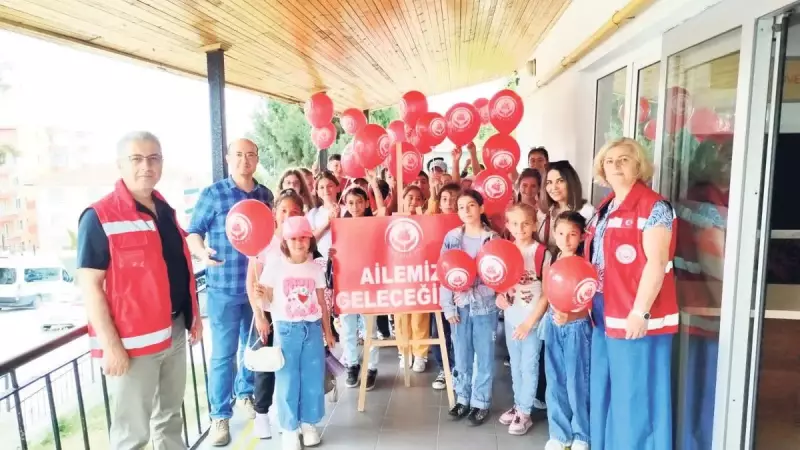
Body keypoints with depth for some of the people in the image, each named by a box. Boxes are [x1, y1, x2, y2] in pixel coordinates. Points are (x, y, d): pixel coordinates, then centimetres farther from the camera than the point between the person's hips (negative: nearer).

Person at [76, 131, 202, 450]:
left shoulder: (165, 211, 9)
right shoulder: (100, 217, -13)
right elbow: (90, 285, -15)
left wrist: (194, 315, 15)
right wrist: (111, 345, -19)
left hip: (175, 331, 7)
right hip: (133, 340, -7)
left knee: (170, 417, 21)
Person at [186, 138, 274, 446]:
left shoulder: (266, 195, 6)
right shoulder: (212, 194, -4)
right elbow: (193, 233, -3)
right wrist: (202, 252, -23)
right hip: (224, 287, -4)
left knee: (253, 347, 18)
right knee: (223, 354, 1)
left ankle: (246, 395, 40)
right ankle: (220, 416, 16)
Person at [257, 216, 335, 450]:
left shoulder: (316, 268, 4)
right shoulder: (275, 267, -5)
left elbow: (321, 302, 9)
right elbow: (266, 297, -2)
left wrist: (327, 331, 11)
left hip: (312, 328, 3)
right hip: (286, 329, -2)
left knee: (313, 378, 8)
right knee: (287, 380, 4)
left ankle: (309, 423, 25)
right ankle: (289, 428, 18)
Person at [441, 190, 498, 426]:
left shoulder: (493, 239, -4)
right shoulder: (452, 237, 1)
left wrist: (470, 293, -15)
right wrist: (448, 307, -5)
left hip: (485, 306, -1)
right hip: (460, 306, 2)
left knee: (484, 356, 8)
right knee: (461, 355, 12)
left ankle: (481, 402, 23)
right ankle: (463, 398, 28)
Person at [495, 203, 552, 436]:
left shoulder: (542, 253, -13)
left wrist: (530, 321, -13)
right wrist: (499, 295, -8)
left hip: (533, 318, -5)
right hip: (511, 317, 5)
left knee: (529, 365, 4)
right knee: (515, 364, 17)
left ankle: (525, 413, 17)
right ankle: (518, 404, 32)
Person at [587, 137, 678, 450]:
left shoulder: (653, 207, -12)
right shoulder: (606, 208, 13)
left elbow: (656, 262, -18)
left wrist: (640, 311, -22)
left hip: (634, 316, -8)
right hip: (605, 314, 8)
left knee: (635, 393, 3)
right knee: (605, 388, 18)